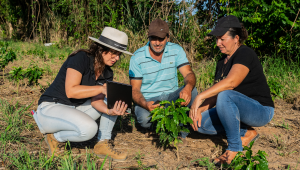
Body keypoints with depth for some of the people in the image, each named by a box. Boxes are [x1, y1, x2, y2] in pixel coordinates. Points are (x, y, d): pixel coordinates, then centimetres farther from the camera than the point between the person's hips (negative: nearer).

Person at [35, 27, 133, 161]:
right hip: (50, 108, -8)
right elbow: (71, 91, -28)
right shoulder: (81, 58, -19)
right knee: (89, 128, -34)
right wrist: (102, 88, -27)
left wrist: (109, 111, -28)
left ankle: (103, 144, -4)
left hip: (77, 108, 8)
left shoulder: (107, 73, 3)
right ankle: (55, 137, -5)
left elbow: (96, 100, -7)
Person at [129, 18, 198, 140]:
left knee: (192, 92, -28)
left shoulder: (176, 50, -3)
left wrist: (188, 87, -38)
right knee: (144, 118, -36)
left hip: (171, 97, 3)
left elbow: (188, 74, -11)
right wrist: (145, 104, -34)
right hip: (148, 100, -2)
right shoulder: (137, 57, -9)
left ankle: (180, 134, -13)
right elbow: (135, 90, -10)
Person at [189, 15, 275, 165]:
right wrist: (199, 110, -9)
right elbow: (214, 94, 7)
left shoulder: (245, 54, -17)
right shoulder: (222, 62, 10)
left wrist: (200, 97, -38)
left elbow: (231, 82, -36)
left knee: (224, 95, -37)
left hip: (260, 110, -8)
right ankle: (246, 133, 3)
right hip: (238, 111, 9)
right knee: (200, 123, -8)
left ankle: (235, 147, -20)